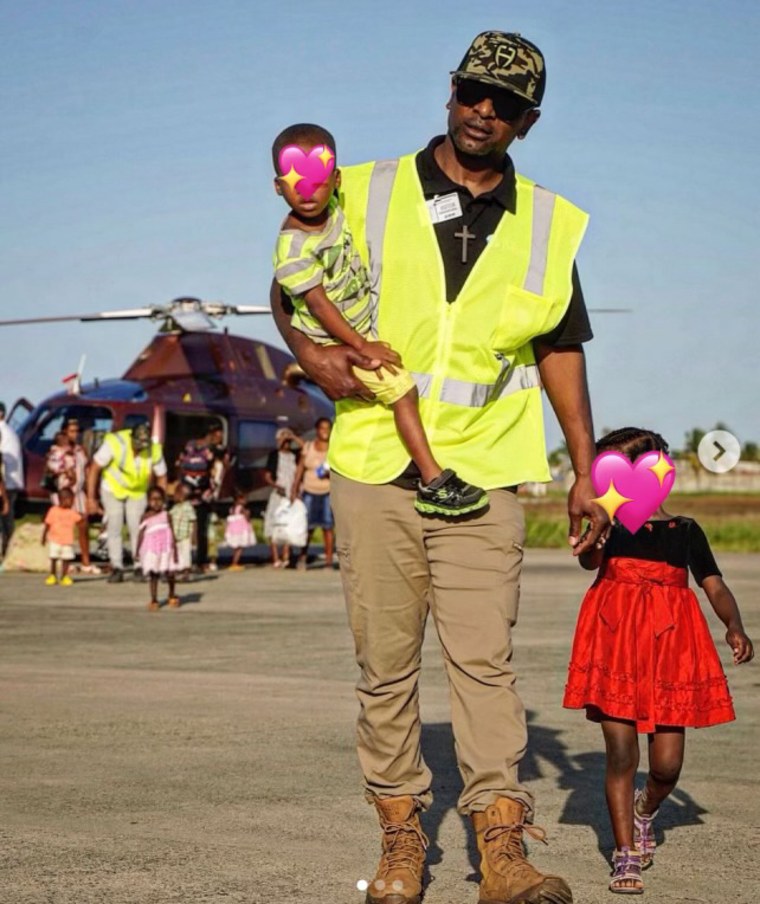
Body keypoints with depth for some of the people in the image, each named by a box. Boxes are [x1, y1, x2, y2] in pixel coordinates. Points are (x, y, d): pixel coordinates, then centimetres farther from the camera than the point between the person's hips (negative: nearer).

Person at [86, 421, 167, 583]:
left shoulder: (155, 450, -22)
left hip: (137, 492, 1)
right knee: (114, 527, -7)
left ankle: (139, 568, 1)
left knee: (136, 527, -8)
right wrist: (91, 498, -20)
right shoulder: (114, 442, -30)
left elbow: (161, 477, -5)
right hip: (112, 489, -1)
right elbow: (94, 469, -20)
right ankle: (117, 568, -3)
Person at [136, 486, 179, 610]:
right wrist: (138, 550, 1)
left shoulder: (166, 515, 2)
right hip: (151, 549, 0)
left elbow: (172, 534, 2)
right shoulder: (146, 517, 3)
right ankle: (154, 600, 6)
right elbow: (141, 534, 5)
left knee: (170, 572, 1)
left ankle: (172, 595, 26)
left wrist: (174, 549, -2)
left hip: (166, 548, 0)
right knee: (153, 574, 1)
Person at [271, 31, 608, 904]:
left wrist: (584, 471, 10)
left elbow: (560, 350, 14)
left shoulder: (548, 225, 8)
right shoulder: (367, 194, 5)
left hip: (483, 478, 0)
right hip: (374, 468, 0)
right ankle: (400, 832, 15)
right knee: (385, 662, 4)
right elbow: (290, 284, 15)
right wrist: (310, 353, -6)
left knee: (484, 658, -8)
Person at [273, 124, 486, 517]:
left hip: (363, 327, 9)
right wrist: (360, 346, -23)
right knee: (402, 389, -15)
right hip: (334, 344, -9)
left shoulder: (332, 209, -3)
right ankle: (433, 483, -13)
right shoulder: (293, 248, -27)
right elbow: (317, 303, -25)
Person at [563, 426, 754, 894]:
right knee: (621, 752, -4)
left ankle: (645, 813, 37)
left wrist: (734, 626, -13)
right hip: (616, 640, -1)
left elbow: (715, 585, 5)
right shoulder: (612, 525, 5)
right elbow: (590, 559, -15)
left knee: (667, 763, 2)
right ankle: (626, 856, 7)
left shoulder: (685, 531, 8)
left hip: (670, 644, 1)